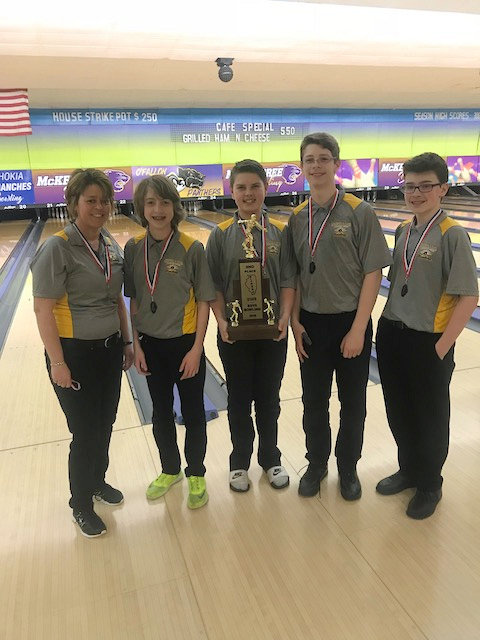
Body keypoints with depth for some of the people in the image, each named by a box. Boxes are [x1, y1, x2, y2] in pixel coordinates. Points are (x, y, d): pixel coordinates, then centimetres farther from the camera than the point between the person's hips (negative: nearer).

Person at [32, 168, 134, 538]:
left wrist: (126, 342, 13)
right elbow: (43, 308, -17)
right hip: (74, 353, -6)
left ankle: (97, 480, 43)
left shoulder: (110, 247, 5)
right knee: (85, 431, 5)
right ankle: (81, 504, 27)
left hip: (109, 348, 6)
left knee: (105, 424, 18)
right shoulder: (57, 248, -16)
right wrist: (57, 362, -18)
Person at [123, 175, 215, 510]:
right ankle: (170, 469, 41)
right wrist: (137, 345, 0)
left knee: (193, 413, 11)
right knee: (161, 412, 18)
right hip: (151, 344, 3)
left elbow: (204, 301, -9)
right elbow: (134, 301, 2)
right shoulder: (134, 248, -3)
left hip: (184, 343, -3)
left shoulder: (191, 248, -12)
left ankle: (196, 475, 33)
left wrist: (197, 348, -11)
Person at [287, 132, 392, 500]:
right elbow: (295, 274, 6)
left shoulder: (359, 212, -10)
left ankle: (348, 468, 35)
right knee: (314, 400, 15)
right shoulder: (298, 218, 2)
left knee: (353, 402, 13)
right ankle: (316, 464, 36)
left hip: (350, 322, -3)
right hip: (312, 323, 3)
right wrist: (295, 321, -1)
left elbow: (373, 273, -11)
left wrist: (358, 329, -14)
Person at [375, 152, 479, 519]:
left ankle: (429, 485, 34)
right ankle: (408, 470, 41)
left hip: (429, 342, -5)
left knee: (430, 418, 13)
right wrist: (390, 327, 10)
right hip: (392, 336, 6)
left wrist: (440, 348, -15)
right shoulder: (402, 232, 5)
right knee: (398, 412, 18)